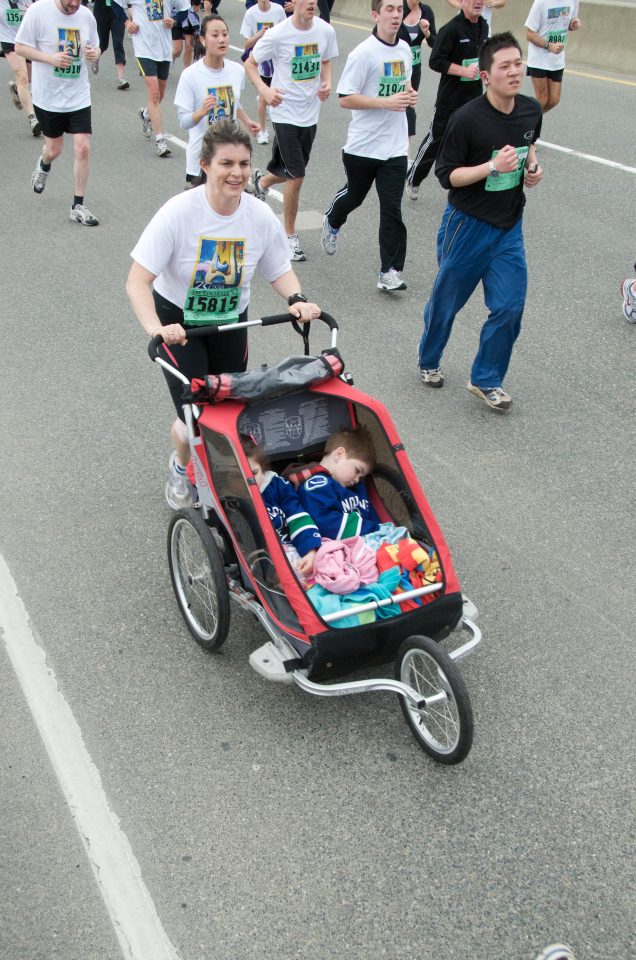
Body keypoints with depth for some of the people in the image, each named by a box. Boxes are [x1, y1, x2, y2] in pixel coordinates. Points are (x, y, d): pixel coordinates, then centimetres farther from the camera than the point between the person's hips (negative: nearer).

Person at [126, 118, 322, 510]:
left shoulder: (260, 216, -16)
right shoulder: (179, 212, -27)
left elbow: (280, 270, 1)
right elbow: (138, 281, -28)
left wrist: (297, 299, -20)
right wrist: (155, 329, -43)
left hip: (231, 321, 4)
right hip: (179, 321, -3)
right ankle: (181, 466, 27)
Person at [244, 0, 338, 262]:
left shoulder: (326, 31, -3)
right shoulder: (278, 34, -15)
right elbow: (250, 64, -5)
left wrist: (327, 83, -6)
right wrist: (264, 90, -23)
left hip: (310, 113, 5)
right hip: (285, 113, -5)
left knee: (290, 173, 17)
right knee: (296, 177, -6)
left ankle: (262, 182, 52)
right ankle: (290, 237, 11)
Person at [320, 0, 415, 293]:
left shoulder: (405, 49, 6)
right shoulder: (363, 53, -13)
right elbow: (345, 99, -16)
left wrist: (409, 95, 1)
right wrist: (387, 102, -22)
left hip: (395, 147, 3)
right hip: (363, 145, -3)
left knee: (392, 209, -4)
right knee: (354, 195, 19)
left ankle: (390, 272, -1)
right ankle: (332, 223, 52)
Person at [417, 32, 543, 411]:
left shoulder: (532, 110, -1)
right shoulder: (468, 119, -19)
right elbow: (447, 176, -14)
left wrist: (532, 166, -1)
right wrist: (492, 166, -26)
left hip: (509, 227, 5)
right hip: (468, 224, -5)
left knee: (510, 307, 0)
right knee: (447, 301, 12)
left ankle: (487, 380, 17)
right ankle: (429, 362, 38)